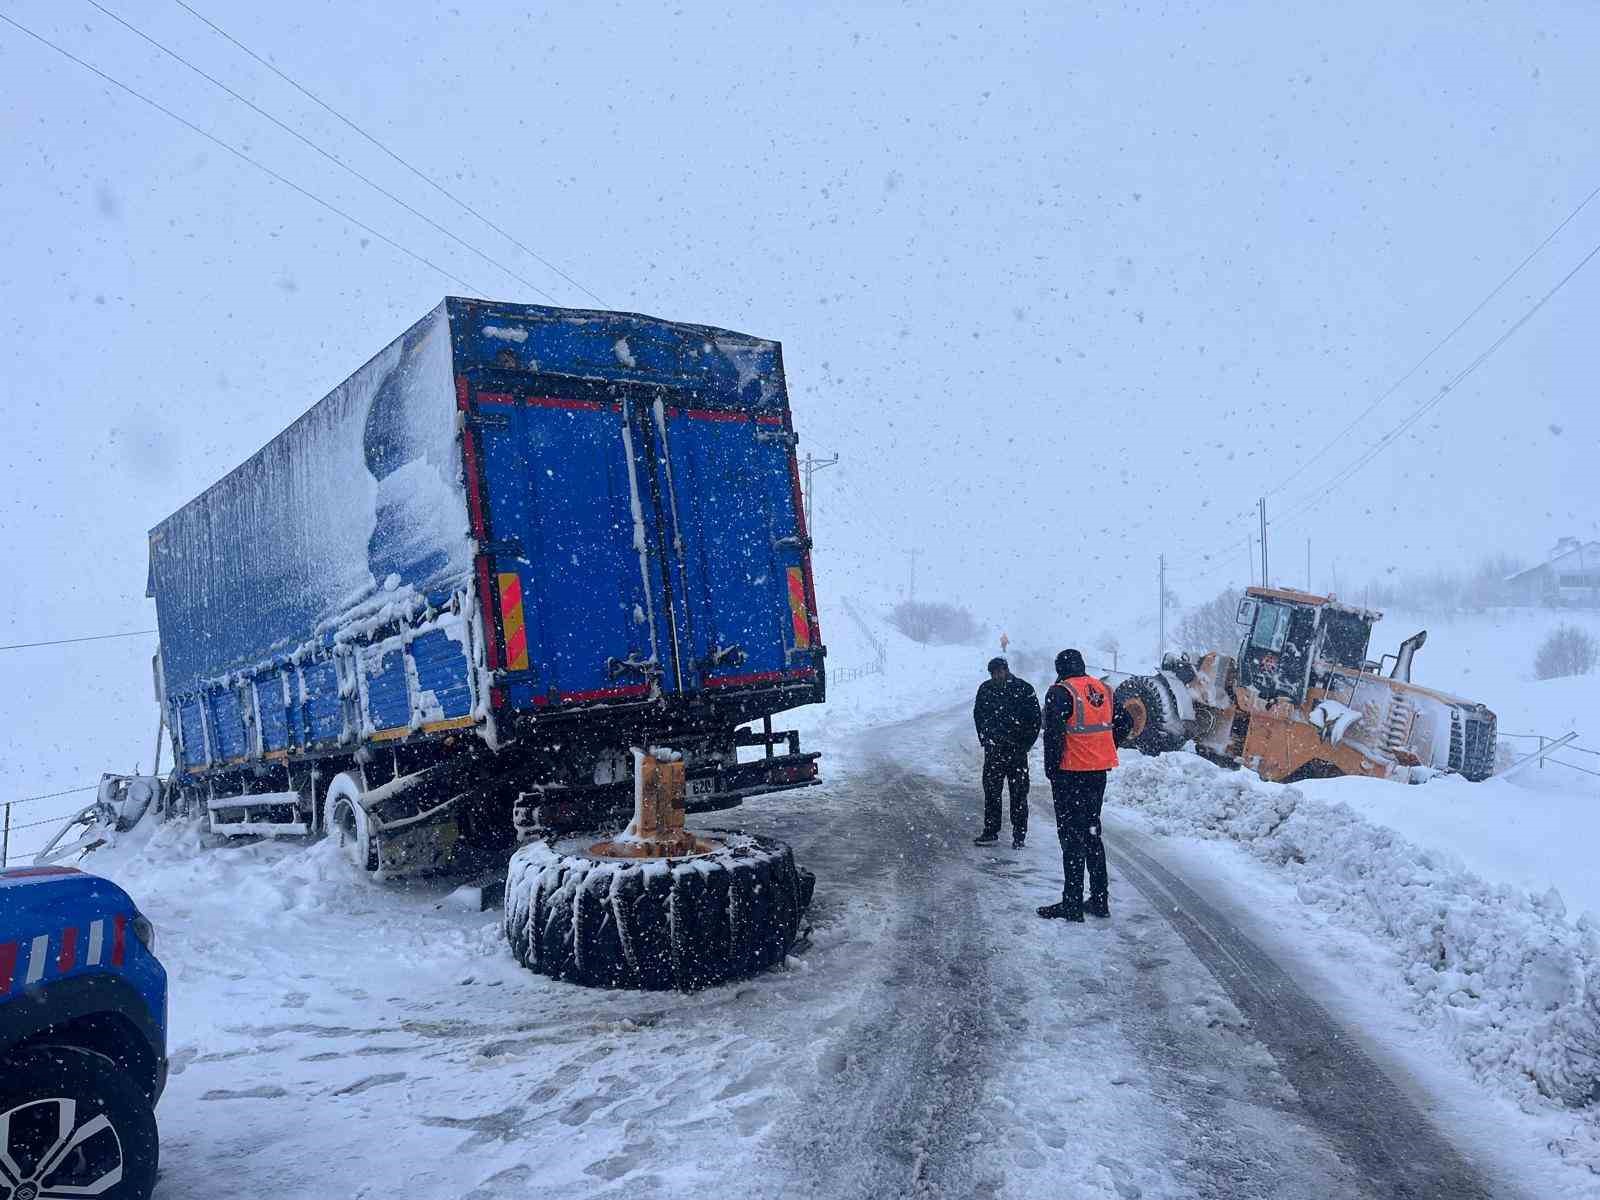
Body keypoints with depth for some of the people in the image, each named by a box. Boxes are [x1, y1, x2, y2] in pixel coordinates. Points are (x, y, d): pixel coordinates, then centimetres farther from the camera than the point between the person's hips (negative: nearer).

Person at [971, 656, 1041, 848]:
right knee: (991, 791, 6)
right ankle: (990, 832, 15)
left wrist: (1025, 744, -5)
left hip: (1017, 751, -3)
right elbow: (978, 715, 16)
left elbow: (1035, 719, -2)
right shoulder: (985, 689, 5)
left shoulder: (1024, 689, -6)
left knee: (1018, 793, 2)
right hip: (993, 749, 3)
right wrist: (985, 739, 8)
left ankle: (1019, 836, 8)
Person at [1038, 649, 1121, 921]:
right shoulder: (1104, 690, 10)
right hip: (1099, 772, 7)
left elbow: (1054, 735, -16)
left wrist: (1051, 769, -7)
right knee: (1092, 833, 16)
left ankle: (1072, 904, -2)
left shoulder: (1060, 692, -11)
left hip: (1071, 774, -7)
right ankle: (1100, 900, 19)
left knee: (1072, 837, -3)